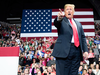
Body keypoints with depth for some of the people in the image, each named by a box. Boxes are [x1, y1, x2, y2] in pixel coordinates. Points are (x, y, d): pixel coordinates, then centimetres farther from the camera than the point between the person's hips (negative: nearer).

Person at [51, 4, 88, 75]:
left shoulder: (78, 24, 22)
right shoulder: (61, 21, 9)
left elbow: (83, 38, 18)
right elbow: (56, 23, -15)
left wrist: (85, 50, 6)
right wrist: (59, 18, -39)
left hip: (77, 51, 5)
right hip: (65, 50, -4)